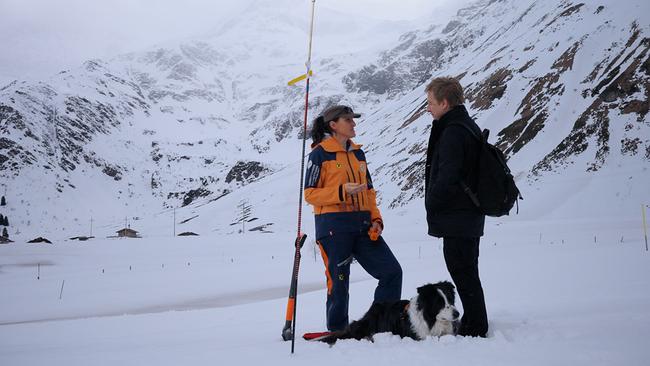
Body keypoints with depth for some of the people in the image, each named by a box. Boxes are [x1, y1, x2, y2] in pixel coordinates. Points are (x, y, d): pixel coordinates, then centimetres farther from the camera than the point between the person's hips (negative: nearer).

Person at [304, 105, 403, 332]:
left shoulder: (357, 153, 17)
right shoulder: (320, 153, -2)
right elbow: (310, 193, -6)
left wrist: (375, 219, 7)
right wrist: (342, 191, -18)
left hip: (362, 225, 6)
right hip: (333, 226, -6)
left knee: (392, 272, -1)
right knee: (339, 280, 0)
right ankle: (337, 331, 16)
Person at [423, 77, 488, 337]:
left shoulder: (452, 132, -17)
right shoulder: (469, 126, 16)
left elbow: (447, 177, -24)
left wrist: (431, 206, -9)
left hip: (456, 218, -10)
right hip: (471, 216, 10)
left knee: (462, 272, -3)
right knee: (467, 272, 17)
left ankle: (475, 327, 4)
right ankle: (475, 324, 26)